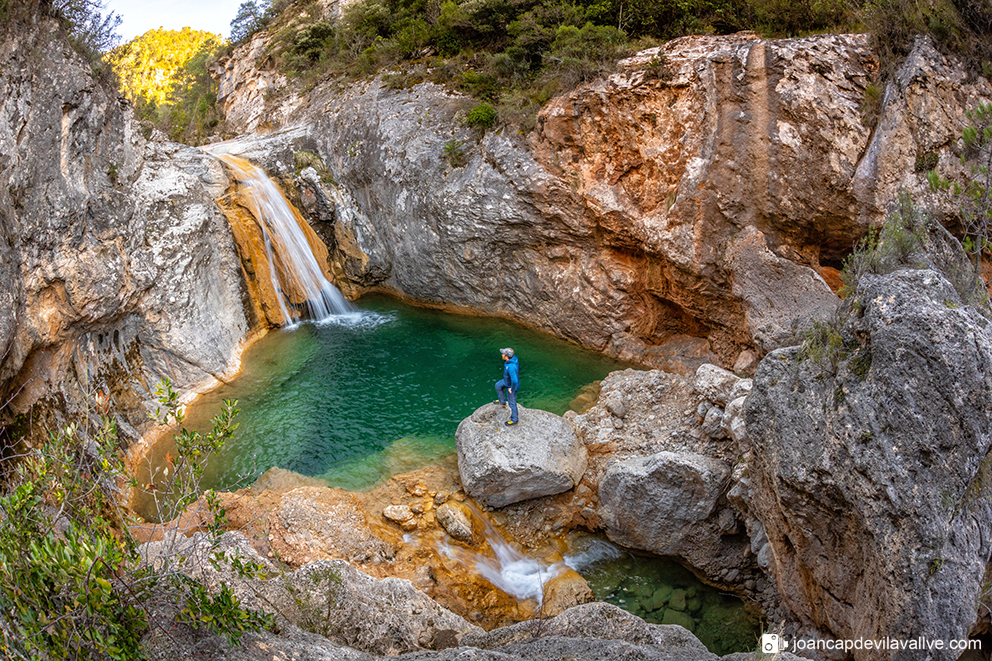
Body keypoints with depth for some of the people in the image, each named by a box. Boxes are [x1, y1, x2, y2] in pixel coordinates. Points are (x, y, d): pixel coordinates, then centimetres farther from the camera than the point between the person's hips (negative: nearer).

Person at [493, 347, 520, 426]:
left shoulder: (511, 367, -43)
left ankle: (514, 420, 33)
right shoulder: (513, 358, -16)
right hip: (508, 380, 9)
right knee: (498, 386, 30)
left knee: (512, 402, 12)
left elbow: (515, 381, -44)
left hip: (511, 385, -9)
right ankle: (502, 402, 50)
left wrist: (511, 389, -25)